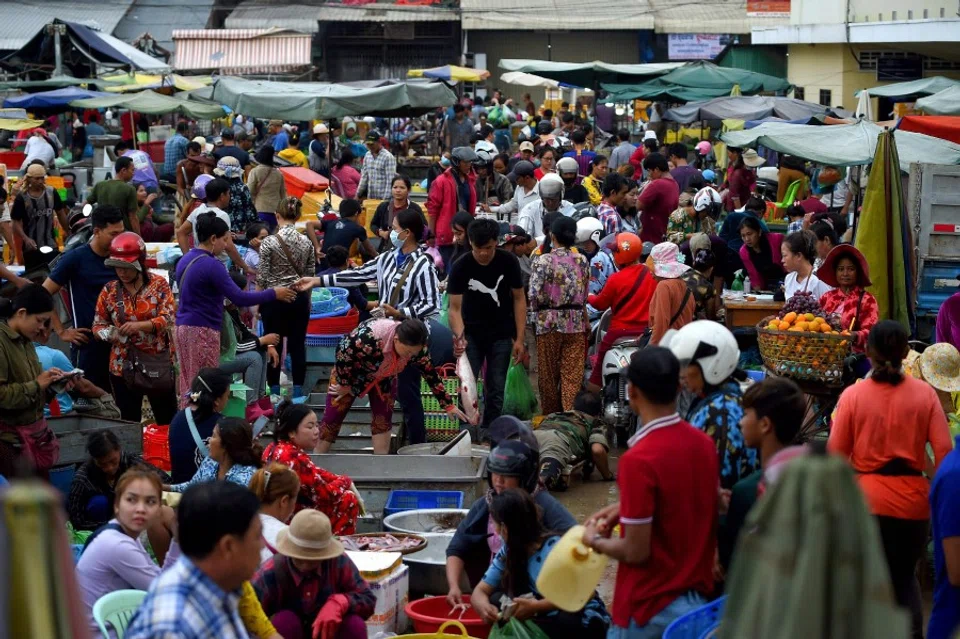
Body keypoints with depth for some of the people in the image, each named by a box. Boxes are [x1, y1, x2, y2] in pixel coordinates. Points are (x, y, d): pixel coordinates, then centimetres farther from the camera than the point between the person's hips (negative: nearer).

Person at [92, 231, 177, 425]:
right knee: (129, 422, 8)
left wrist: (140, 325, -26)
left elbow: (169, 318, -11)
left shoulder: (158, 284, -3)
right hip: (123, 366, 2)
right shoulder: (109, 290, 3)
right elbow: (97, 325, 8)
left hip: (157, 364, -2)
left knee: (167, 421, 6)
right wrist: (108, 334, -16)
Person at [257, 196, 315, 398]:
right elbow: (310, 275, 6)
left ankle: (274, 391, 9)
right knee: (298, 344, 7)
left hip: (274, 299, -3)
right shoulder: (307, 243, -2)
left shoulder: (269, 242, -12)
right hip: (299, 298, 3)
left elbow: (262, 278, -9)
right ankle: (298, 390, 9)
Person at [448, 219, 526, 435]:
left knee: (496, 391, 3)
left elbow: (519, 299, -3)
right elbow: (455, 307, -14)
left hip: (501, 335, 1)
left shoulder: (508, 262, -11)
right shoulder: (460, 268, -14)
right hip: (472, 334, -1)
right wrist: (459, 336, -31)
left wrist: (519, 338, -6)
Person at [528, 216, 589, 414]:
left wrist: (536, 308, 7)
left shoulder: (543, 261, -9)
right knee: (573, 375, 2)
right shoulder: (582, 261, 3)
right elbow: (585, 295, 8)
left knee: (549, 375, 11)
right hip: (576, 323, 3)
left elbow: (535, 296, -14)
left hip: (549, 323, -2)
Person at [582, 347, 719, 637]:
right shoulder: (704, 443, 1)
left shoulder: (638, 460, -22)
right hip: (698, 597, 7)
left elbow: (636, 551, -20)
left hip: (651, 608, -7)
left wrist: (595, 541, -1)